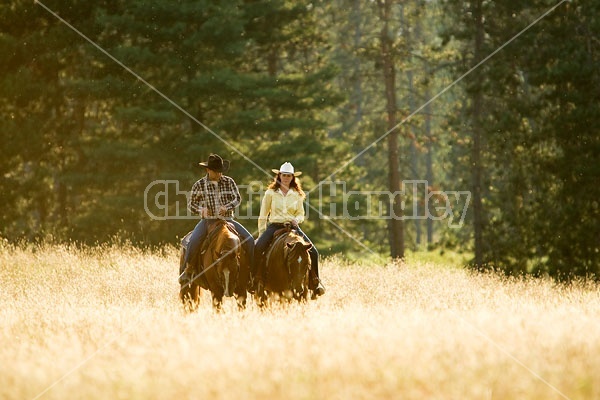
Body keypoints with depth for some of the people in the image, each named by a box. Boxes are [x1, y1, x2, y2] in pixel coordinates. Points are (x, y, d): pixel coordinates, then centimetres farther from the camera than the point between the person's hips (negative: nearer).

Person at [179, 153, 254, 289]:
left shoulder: (229, 182, 4)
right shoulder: (199, 185, 2)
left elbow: (237, 198, -1)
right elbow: (191, 203, 8)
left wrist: (227, 207, -21)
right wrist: (200, 210, -14)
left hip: (227, 220, 2)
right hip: (208, 220, -2)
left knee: (249, 240, -16)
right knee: (193, 241, -29)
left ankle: (252, 270, -3)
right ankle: (184, 271, -18)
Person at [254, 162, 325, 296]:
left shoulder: (297, 194, 10)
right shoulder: (271, 193, 4)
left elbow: (301, 214, 17)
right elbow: (263, 216, 7)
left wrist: (297, 220, -7)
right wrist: (261, 234, 3)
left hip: (292, 226, 2)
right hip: (274, 225, -2)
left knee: (313, 252, -14)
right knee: (257, 248, -29)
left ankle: (315, 283, -1)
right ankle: (255, 280, -19)